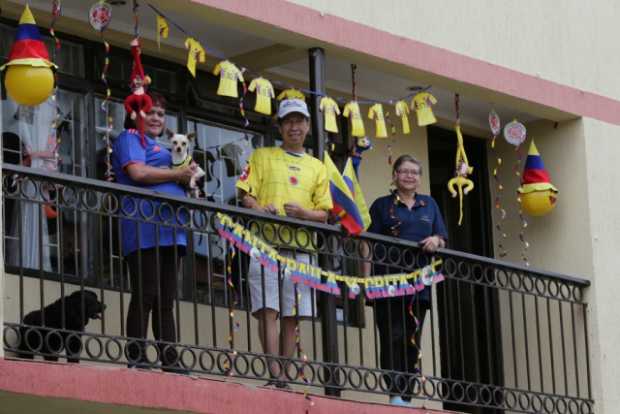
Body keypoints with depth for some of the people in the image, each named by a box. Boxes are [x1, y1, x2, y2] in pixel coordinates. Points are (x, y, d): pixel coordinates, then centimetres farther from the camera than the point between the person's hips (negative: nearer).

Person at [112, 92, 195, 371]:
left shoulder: (158, 147, 31)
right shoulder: (130, 138, 4)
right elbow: (138, 172, -13)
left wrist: (187, 179, 11)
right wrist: (178, 174, -6)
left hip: (170, 231, 9)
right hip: (145, 227, -9)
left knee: (165, 300, 5)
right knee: (145, 295, -13)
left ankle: (170, 359, 3)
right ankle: (136, 357, -13)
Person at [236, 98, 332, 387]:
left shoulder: (317, 167, 21)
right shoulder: (262, 156, 15)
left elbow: (324, 214, 14)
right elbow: (245, 195, 4)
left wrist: (303, 213, -8)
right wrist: (260, 209, -17)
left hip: (300, 248, 3)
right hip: (267, 244, -3)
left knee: (291, 317, 1)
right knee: (268, 310, -13)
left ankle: (286, 373, 5)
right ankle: (275, 375, -18)